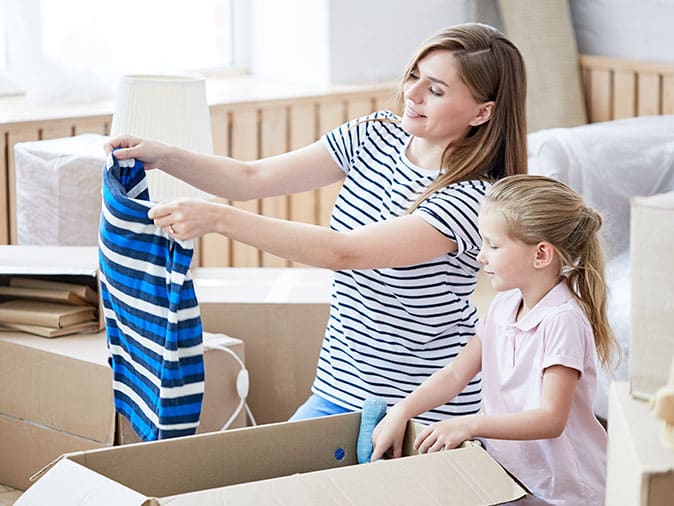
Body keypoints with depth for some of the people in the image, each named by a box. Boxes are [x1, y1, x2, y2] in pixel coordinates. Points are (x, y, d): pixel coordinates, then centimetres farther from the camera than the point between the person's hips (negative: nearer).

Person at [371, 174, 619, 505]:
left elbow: (551, 419, -23)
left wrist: (469, 425, -30)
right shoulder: (504, 306, 7)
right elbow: (456, 373, 9)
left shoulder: (562, 320, -19)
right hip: (508, 477, 7)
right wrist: (400, 414, -4)